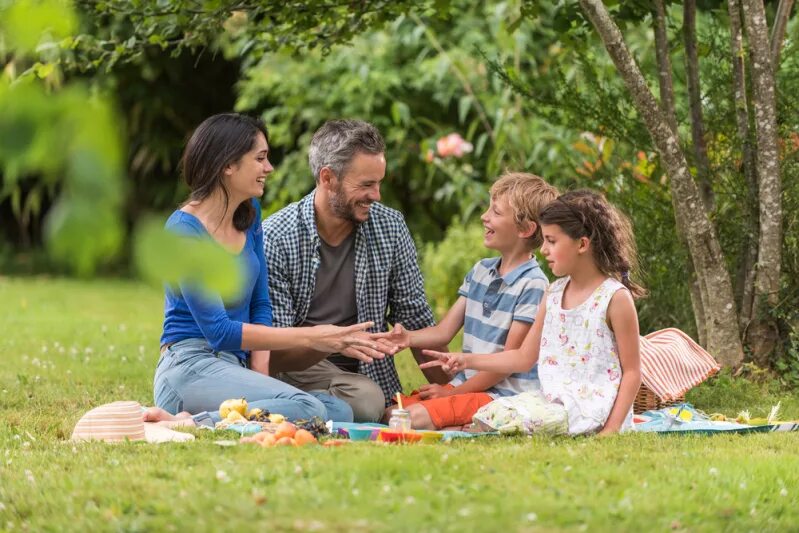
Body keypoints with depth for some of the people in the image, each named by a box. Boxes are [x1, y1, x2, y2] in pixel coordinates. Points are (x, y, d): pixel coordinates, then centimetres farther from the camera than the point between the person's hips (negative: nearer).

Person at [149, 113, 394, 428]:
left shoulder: (249, 215, 13)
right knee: (306, 409, -30)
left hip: (234, 368, 9)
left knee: (340, 412, -15)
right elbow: (218, 331, -17)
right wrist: (309, 337, -18)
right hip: (191, 369, -9)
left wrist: (260, 375, -3)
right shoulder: (184, 229, -12)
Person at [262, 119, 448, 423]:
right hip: (299, 366, -7)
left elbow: (416, 320, 8)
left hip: (368, 373, 7)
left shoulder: (391, 228, 0)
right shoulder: (275, 239, -12)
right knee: (365, 399, -35)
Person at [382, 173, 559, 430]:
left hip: (505, 393, -8)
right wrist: (409, 338, -11)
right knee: (392, 413, -7)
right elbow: (443, 332, 12)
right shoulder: (480, 271, 13)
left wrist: (453, 392, -10)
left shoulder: (532, 285, -12)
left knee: (417, 417, -26)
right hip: (465, 384, 8)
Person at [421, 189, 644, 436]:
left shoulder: (616, 298, -9)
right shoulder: (554, 293, 13)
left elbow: (632, 371, -8)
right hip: (552, 398, 8)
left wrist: (612, 429, -18)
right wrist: (469, 360, 11)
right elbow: (524, 357, 20)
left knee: (510, 418, -28)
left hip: (590, 407, -8)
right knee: (490, 412, -16)